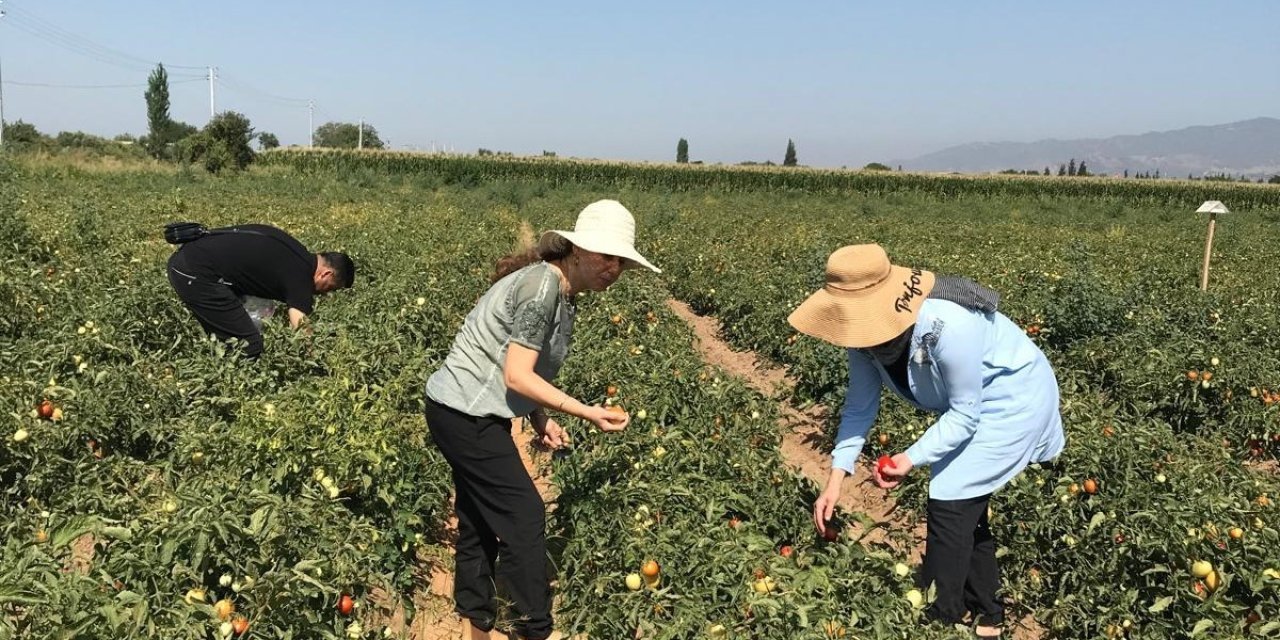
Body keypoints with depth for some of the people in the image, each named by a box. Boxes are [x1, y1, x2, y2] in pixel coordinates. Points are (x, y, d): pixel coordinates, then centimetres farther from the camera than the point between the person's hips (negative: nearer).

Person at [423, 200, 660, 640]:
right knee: (523, 515, -4)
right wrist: (587, 412, -24)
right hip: (466, 414, -10)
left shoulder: (562, 292, 8)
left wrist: (540, 419, 2)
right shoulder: (542, 284, -22)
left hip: (467, 412, 10)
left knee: (479, 520, 18)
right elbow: (516, 375, -24)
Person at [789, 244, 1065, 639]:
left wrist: (912, 458, -33)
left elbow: (965, 414, -26)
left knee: (950, 507, -11)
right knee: (966, 506, 15)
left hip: (1014, 398, -8)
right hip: (968, 403, 8)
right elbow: (860, 405, -7)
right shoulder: (867, 328, -17)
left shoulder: (947, 326, -39)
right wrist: (836, 477, -13)